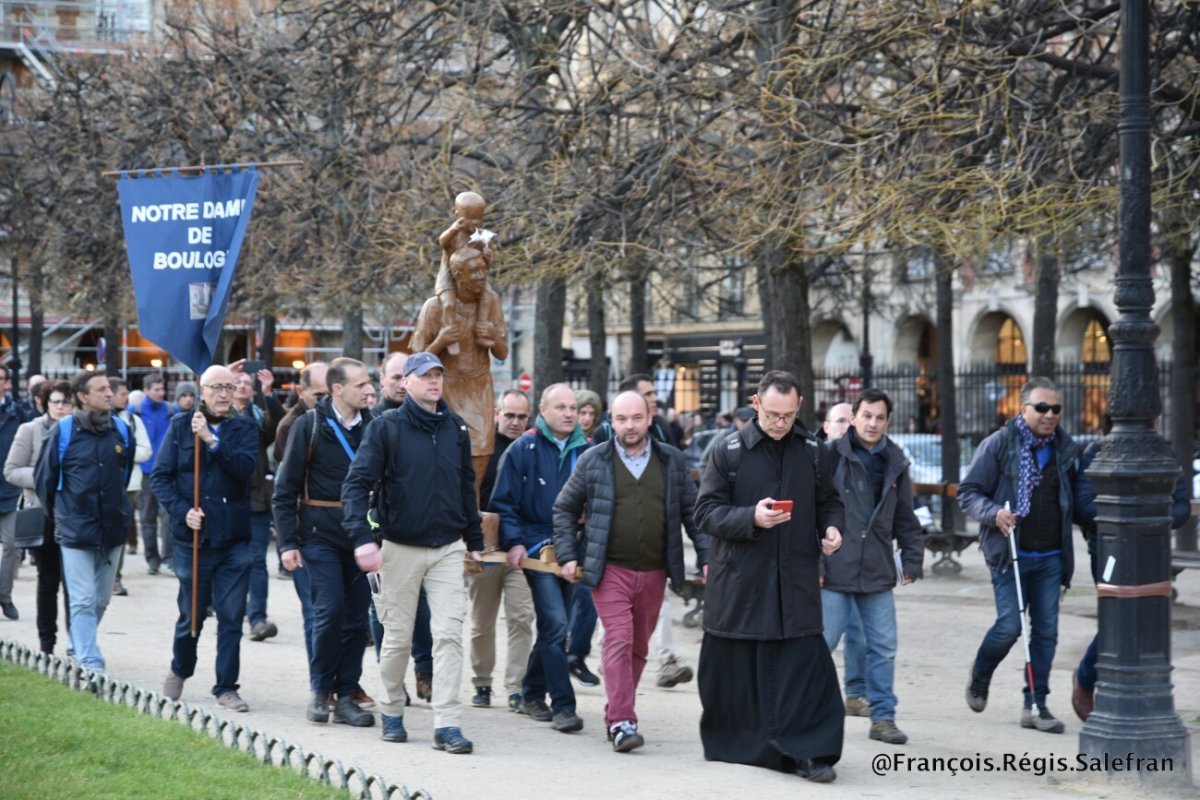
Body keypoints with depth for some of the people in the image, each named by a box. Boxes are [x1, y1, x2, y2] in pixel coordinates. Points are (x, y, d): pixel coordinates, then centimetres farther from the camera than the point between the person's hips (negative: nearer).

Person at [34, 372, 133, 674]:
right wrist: (57, 513, 11)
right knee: (83, 600, -6)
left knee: (101, 599, 14)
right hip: (76, 530, -4)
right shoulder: (63, 431, -8)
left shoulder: (121, 430, 3)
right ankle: (90, 662, -5)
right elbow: (45, 477, 3)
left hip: (112, 528, 4)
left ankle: (79, 649, 32)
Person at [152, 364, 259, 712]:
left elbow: (245, 467, -13)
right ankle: (179, 671, 34)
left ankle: (226, 687, 9)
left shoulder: (245, 428, 4)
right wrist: (182, 511, -12)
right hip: (194, 537, -1)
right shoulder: (181, 426, 2)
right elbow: (160, 476, 0)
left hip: (234, 538, 1)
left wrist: (212, 440, -19)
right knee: (191, 614, 9)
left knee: (231, 616, 0)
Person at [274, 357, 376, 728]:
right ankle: (321, 691, 5)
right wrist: (287, 542, -7)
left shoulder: (372, 426, 7)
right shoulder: (310, 426, -3)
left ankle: (346, 696, 12)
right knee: (330, 611, -11)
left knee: (357, 617, 4)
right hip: (321, 535, -4)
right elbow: (285, 489, -2)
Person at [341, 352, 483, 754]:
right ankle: (392, 713, 26)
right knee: (397, 636, 7)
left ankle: (447, 724, -8)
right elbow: (357, 484, -12)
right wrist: (362, 537, -25)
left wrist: (474, 540, 17)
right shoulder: (386, 427, -6)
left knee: (449, 634, -7)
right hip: (400, 549, -2)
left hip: (448, 549, 3)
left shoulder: (456, 428, 7)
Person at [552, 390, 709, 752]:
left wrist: (706, 557, 4)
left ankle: (616, 715, 20)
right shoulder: (593, 461, 2)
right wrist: (567, 556, 2)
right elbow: (564, 508, 9)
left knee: (638, 647, 8)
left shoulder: (672, 461, 7)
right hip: (610, 570, -3)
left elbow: (692, 511, 12)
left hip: (654, 572, 3)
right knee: (619, 640, -14)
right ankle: (622, 722, -17)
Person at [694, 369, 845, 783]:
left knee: (805, 664, -7)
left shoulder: (814, 453, 5)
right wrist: (751, 518, -21)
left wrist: (833, 528, -5)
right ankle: (731, 744, 25)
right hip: (739, 582, -1)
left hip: (795, 581, 1)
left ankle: (807, 752, -5)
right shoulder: (729, 452, -3)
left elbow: (829, 502, 18)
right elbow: (706, 511, -4)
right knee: (734, 668, 9)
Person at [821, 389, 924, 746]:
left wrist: (912, 558, 12)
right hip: (834, 570, -4)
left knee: (883, 647, 6)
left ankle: (883, 717, 16)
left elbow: (905, 518, 18)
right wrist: (813, 563, -12)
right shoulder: (831, 456, -6)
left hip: (877, 571, 5)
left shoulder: (895, 463, 10)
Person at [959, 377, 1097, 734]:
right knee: (1010, 626, -8)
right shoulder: (999, 444, -4)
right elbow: (968, 492, -3)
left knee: (1046, 631, 3)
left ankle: (1036, 704, 12)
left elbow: (1081, 503, 16)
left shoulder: (1067, 449, 9)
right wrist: (993, 513, -21)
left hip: (1050, 558, 4)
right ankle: (981, 673, 22)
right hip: (1010, 554, -4)